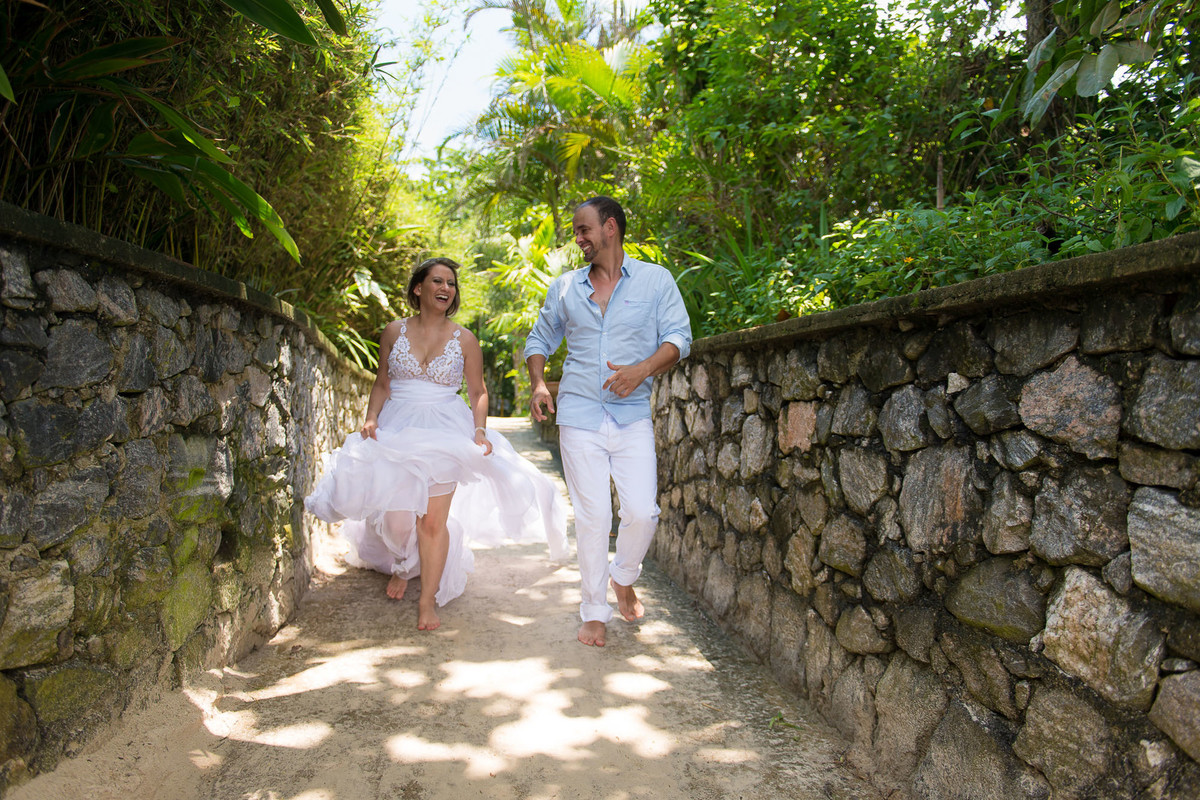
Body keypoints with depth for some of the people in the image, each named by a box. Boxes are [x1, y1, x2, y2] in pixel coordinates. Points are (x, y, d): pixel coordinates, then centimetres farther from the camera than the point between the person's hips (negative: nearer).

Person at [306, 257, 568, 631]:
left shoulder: (464, 340, 1)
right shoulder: (395, 331, 4)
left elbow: (478, 392, 6)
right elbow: (382, 383, 10)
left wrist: (479, 430, -8)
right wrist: (371, 417, -6)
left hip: (445, 432, -2)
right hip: (397, 430, 2)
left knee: (433, 521, -5)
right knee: (396, 514, 9)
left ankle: (428, 599, 11)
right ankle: (401, 564, 44)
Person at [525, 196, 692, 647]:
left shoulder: (655, 280, 4)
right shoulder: (564, 288, 12)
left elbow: (678, 337, -1)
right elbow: (539, 341, 20)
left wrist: (642, 370, -18)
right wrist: (538, 383, 1)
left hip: (632, 416, -1)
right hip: (579, 415, 1)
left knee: (642, 511, -7)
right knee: (591, 515, 0)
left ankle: (623, 578, 25)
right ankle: (594, 612, 16)